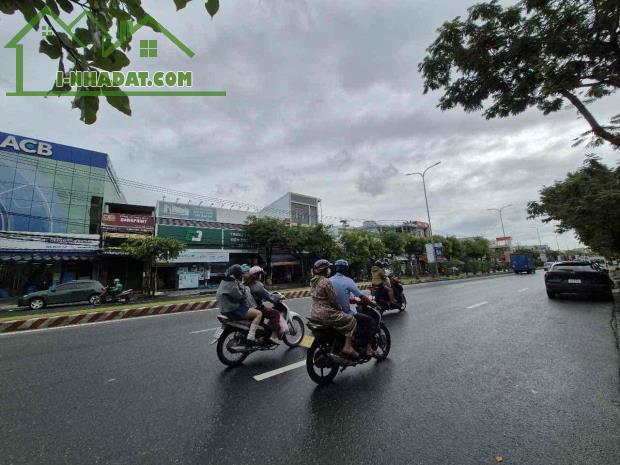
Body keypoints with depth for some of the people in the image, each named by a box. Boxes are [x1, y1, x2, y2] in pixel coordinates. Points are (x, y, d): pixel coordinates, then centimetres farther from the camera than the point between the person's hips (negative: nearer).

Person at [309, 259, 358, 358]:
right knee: (351, 320, 1)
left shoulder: (313, 281, 8)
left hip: (314, 313, 10)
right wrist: (340, 309, 2)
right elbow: (333, 299, -17)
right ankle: (348, 347, -2)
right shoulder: (325, 282, -20)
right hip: (326, 313, -9)